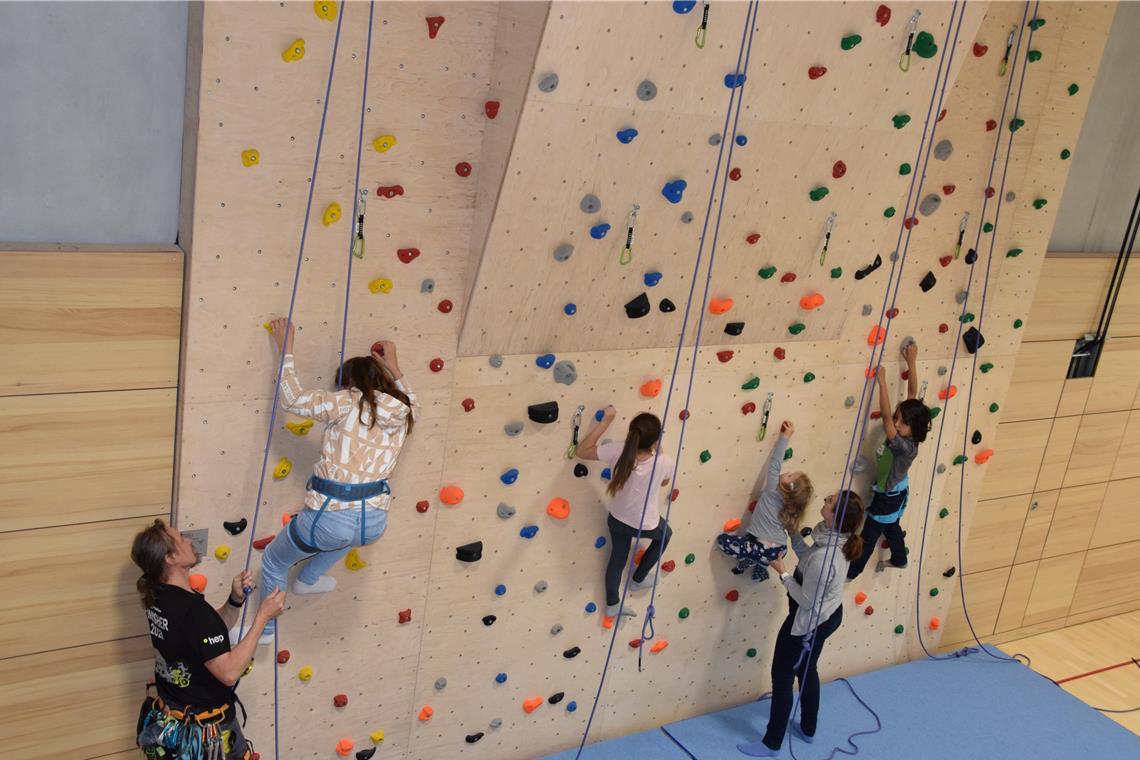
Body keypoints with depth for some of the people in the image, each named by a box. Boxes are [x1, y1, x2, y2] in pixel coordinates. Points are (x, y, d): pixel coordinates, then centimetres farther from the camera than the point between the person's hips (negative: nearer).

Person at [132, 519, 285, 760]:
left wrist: (236, 600, -9)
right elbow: (229, 672, -29)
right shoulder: (193, 610, -29)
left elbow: (213, 629, 8)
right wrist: (262, 616, -26)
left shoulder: (159, 598, -2)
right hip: (207, 729, -8)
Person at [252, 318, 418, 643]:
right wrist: (394, 369, 35)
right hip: (374, 523, 5)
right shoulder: (403, 412, 7)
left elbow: (292, 399, -6)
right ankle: (307, 579, 57)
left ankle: (265, 627, 42)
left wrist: (286, 349, 3)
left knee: (273, 561, 27)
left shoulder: (347, 402, -7)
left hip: (330, 516, -4)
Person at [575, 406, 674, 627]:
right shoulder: (664, 462, -33)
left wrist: (605, 422, -16)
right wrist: (657, 450, -2)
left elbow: (582, 451, -16)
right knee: (665, 533, 34)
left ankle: (612, 606, 47)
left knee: (617, 559, 28)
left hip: (617, 519, 2)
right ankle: (638, 579, 46)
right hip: (646, 525, -2)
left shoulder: (617, 451, -31)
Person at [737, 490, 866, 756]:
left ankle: (772, 743, 23)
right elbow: (808, 557, 5)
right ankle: (808, 729, 46)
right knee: (806, 670, 27)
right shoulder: (840, 539, -11)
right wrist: (793, 533, -3)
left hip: (809, 621, -9)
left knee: (782, 676, 8)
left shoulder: (824, 557, -37)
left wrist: (782, 572, -20)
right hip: (829, 615, 9)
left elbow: (808, 601, -27)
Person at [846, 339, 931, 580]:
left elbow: (885, 416, -50)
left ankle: (850, 572, 29)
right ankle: (899, 560, 53)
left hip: (888, 496, -8)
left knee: (869, 536, 11)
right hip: (894, 492, 8)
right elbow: (912, 393, -13)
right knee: (891, 527, 30)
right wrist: (911, 362, -13)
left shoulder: (906, 447, -39)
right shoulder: (903, 433, -18)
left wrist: (881, 381, -50)